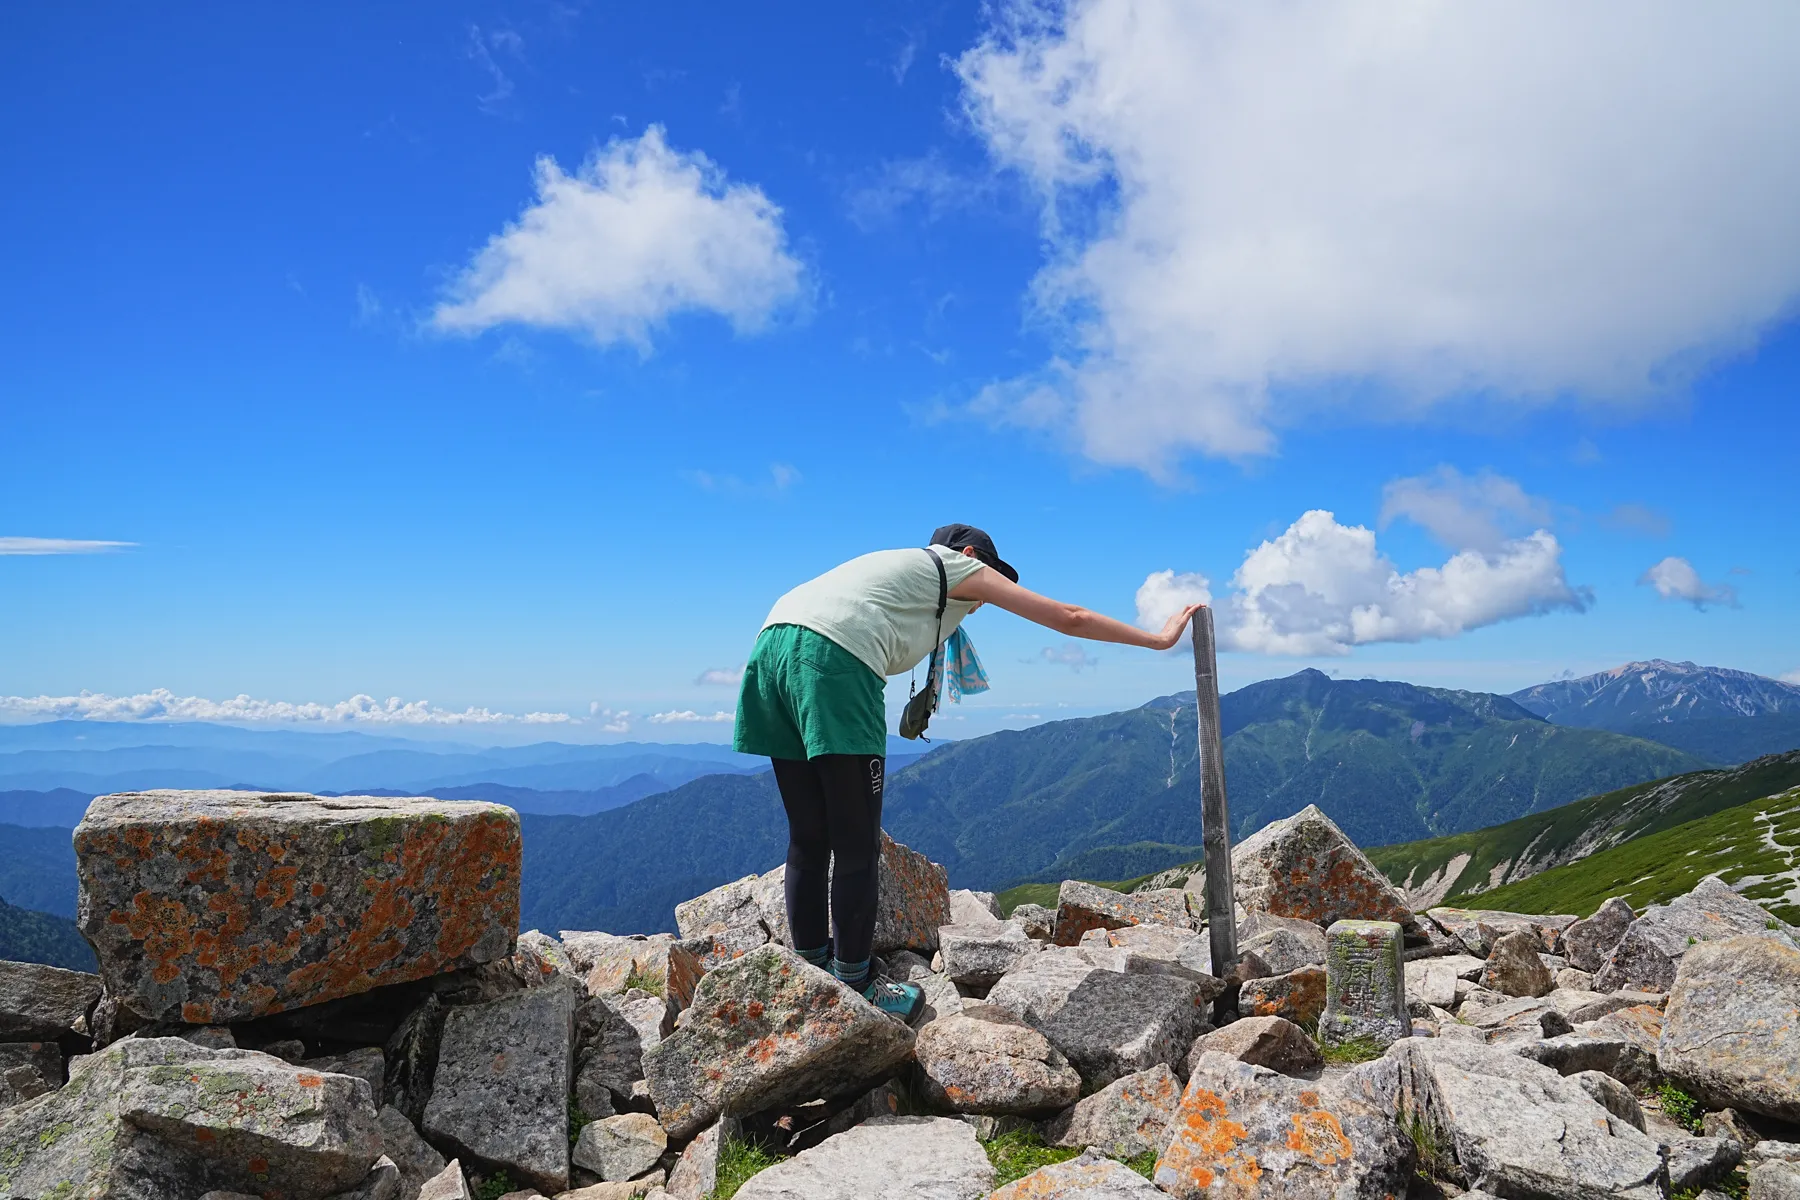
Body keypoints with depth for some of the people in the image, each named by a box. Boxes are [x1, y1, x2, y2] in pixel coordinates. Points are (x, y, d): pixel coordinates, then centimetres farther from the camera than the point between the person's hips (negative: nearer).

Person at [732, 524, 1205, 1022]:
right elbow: (1070, 619, 20)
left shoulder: (894, 566, 38)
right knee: (856, 844, 2)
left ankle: (812, 974, 21)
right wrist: (1159, 639, 28)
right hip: (833, 658, -8)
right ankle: (854, 984, 10)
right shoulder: (959, 566, 19)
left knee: (809, 838, 14)